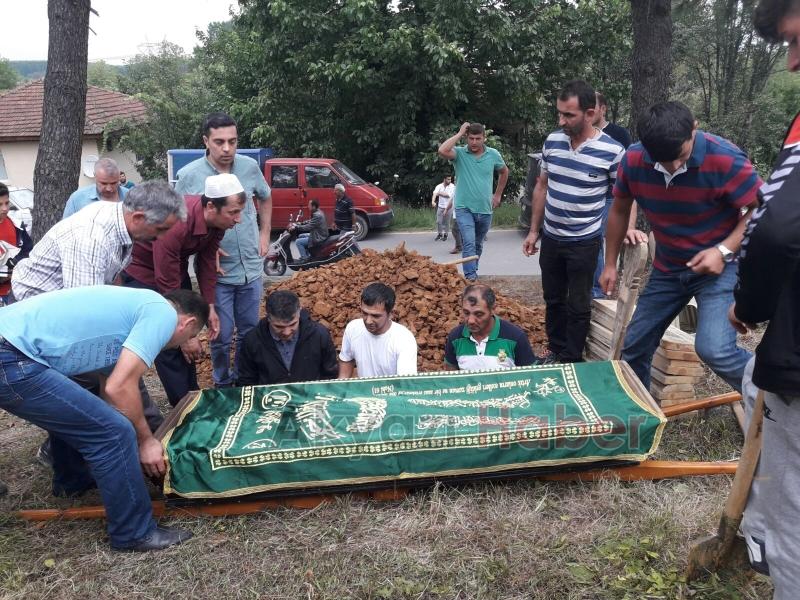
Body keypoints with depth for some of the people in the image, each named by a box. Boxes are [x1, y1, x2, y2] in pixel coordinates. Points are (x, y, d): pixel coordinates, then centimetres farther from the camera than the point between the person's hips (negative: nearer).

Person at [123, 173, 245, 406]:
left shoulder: (216, 221, -17)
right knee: (168, 345, -10)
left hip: (176, 269, 7)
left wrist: (210, 307, -5)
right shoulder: (175, 224, -39)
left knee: (184, 343, 8)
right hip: (143, 272, -7)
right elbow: (168, 288, -33)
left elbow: (207, 262, -1)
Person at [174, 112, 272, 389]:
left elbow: (265, 199, 17)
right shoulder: (189, 175, -11)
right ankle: (222, 385, 28)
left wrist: (264, 235, 10)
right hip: (216, 272, -3)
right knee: (222, 335, 5)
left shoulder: (250, 167, -2)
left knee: (249, 332, 15)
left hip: (252, 269, 3)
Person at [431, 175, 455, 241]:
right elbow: (435, 193, -17)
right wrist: (433, 201, -36)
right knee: (438, 221, 4)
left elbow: (449, 195, -18)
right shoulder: (439, 186, -1)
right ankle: (439, 234, 18)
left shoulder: (452, 187, -7)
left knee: (445, 222, 3)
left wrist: (440, 193, -11)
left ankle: (445, 234, 17)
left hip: (448, 207, -2)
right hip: (440, 206, 2)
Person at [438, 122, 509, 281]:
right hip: (464, 208, -4)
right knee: (469, 243, -18)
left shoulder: (493, 154, 1)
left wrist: (498, 194, 17)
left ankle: (472, 271, 37)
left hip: (485, 209, 4)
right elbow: (442, 151, -30)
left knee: (478, 244, 18)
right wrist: (460, 133, -20)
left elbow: (504, 172, 19)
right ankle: (471, 277, -18)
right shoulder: (460, 153, -8)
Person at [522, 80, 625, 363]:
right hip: (550, 239, 4)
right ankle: (555, 351, 34)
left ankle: (572, 361, 22)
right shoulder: (552, 141, -2)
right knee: (553, 299, 17)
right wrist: (533, 231, 9)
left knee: (578, 305, 7)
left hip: (584, 243, -4)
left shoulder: (612, 151, -15)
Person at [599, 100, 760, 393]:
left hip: (719, 267, -5)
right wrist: (610, 264, 9)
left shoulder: (725, 159, -25)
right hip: (667, 269, 5)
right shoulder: (633, 160, -12)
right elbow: (619, 210, 6)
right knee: (634, 346, 13)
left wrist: (724, 251, -28)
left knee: (714, 349, -26)